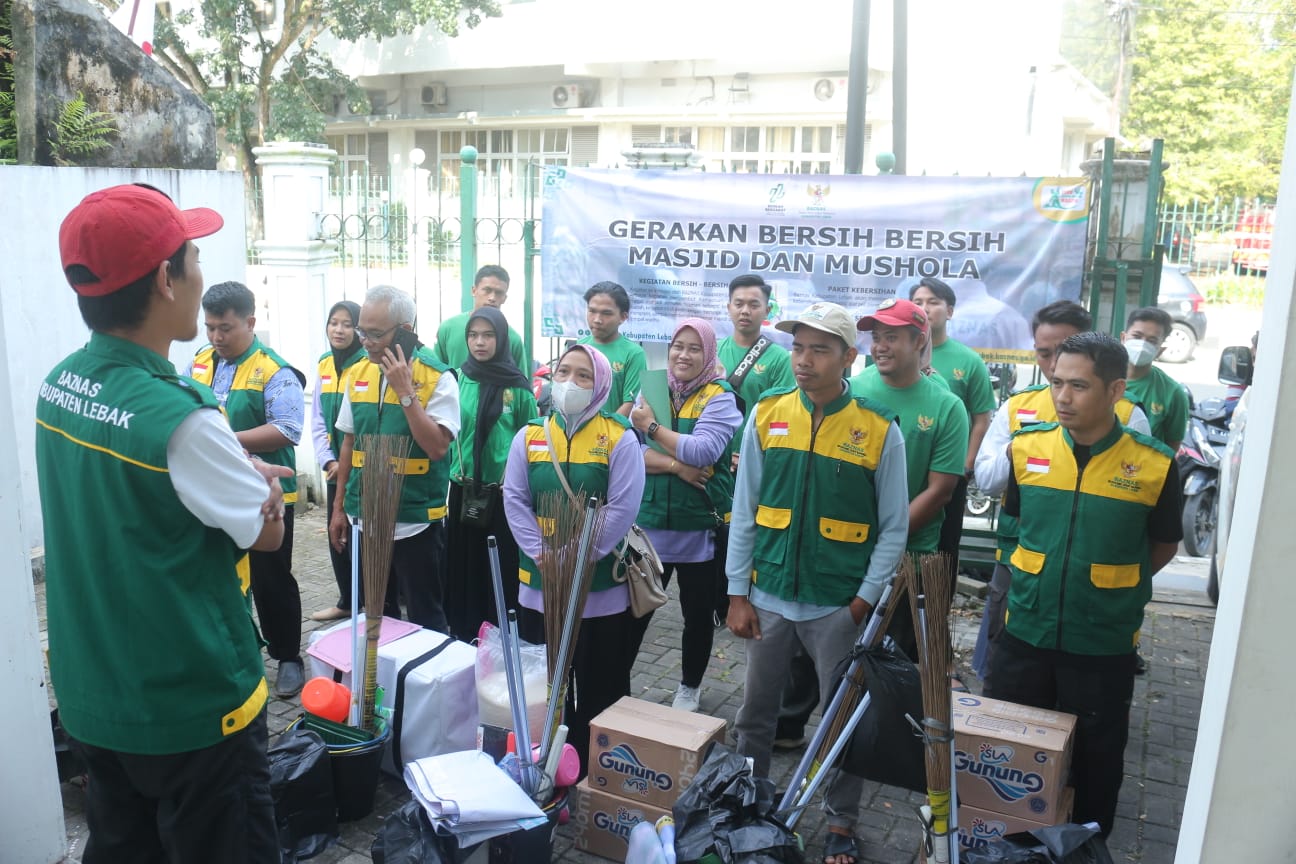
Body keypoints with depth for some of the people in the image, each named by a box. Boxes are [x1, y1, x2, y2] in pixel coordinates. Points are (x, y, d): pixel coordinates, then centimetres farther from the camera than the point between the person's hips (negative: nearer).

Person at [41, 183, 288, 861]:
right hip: (190, 706, -7)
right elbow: (267, 532, -14)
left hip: (89, 696, 7)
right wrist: (264, 484, 4)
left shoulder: (58, 386, -2)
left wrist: (235, 470, 0)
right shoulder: (180, 418, -27)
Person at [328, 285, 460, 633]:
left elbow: (438, 447, -20)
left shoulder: (437, 377, -12)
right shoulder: (358, 373, 5)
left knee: (425, 620, 5)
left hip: (416, 522, -5)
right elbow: (349, 443, 13)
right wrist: (339, 507, 14)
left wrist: (405, 391, -22)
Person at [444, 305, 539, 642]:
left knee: (502, 566, 2)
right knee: (463, 563, 6)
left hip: (504, 491, -2)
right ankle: (464, 633, 20)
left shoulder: (517, 385, -3)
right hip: (464, 488, 2)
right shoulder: (458, 379, 3)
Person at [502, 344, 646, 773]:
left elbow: (623, 508, -12)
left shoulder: (620, 438, -6)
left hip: (602, 587, -3)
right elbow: (515, 501, 0)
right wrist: (544, 557, -12)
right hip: (538, 585, 4)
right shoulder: (529, 436, 5)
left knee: (600, 690, 8)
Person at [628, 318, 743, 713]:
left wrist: (652, 427, -13)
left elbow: (703, 451, -21)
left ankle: (690, 687, 34)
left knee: (698, 613, 14)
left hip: (701, 527, -2)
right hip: (649, 523, 2)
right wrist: (675, 465, -19)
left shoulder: (720, 397, -6)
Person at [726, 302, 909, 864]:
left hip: (839, 604, -2)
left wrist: (865, 600, -8)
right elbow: (745, 511, 1)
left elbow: (893, 529, -2)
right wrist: (737, 593, 0)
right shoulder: (767, 415, -2)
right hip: (767, 596, 2)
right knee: (755, 711, 16)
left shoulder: (879, 430, -8)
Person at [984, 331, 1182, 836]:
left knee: (1096, 759, 16)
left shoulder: (1154, 464, -12)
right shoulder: (1026, 448, -5)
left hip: (1103, 646, -2)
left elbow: (1164, 545, 4)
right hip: (1024, 634, 2)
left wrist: (1112, 586, 3)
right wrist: (1032, 578, 9)